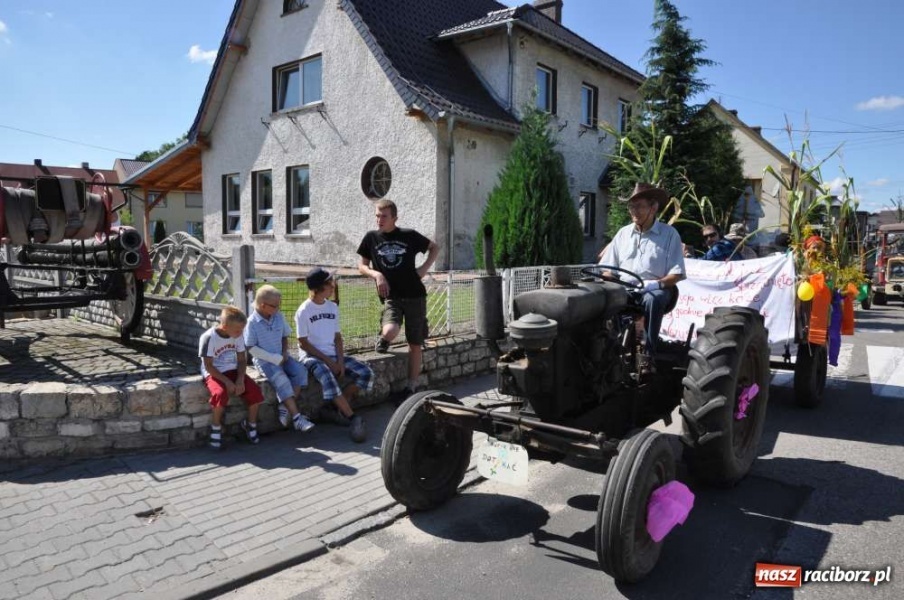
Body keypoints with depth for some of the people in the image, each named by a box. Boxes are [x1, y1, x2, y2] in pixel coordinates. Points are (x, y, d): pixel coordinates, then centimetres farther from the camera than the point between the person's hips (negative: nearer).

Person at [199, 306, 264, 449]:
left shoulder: (238, 336, -3)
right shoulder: (209, 338, -18)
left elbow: (242, 360, 3)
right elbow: (208, 366, -16)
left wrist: (240, 380, -14)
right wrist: (227, 382, -23)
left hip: (233, 371, 5)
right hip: (214, 373, -4)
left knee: (255, 390, -18)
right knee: (221, 393, -35)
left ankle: (250, 424, 7)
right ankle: (216, 427, -9)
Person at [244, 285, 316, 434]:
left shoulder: (279, 317, 4)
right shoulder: (252, 322, -11)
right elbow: (251, 348, -12)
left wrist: (284, 353, -3)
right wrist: (274, 358, -17)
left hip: (281, 357, 6)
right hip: (264, 360, -6)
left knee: (300, 371, -19)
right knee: (282, 379, -29)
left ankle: (285, 409, -16)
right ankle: (297, 418, -29)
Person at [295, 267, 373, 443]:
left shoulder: (333, 307, 8)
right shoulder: (303, 311, -8)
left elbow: (337, 337, 10)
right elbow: (303, 343, -9)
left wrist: (340, 361, -6)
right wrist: (328, 361, -15)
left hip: (333, 355, 6)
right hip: (312, 356, -6)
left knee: (366, 374, -13)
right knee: (328, 377, -37)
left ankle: (337, 408, -3)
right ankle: (352, 417, -26)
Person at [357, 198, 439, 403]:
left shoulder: (409, 236, -1)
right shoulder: (371, 237, 1)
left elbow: (434, 247, 13)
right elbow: (362, 266, 8)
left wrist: (425, 268, -1)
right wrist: (376, 274, -11)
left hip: (414, 296, 1)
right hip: (391, 297, 0)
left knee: (415, 344, 6)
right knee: (389, 332, -28)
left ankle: (411, 387, 21)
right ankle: (383, 338, 9)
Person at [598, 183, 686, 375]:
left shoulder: (669, 234, 2)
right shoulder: (623, 233, 14)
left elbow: (676, 275, -4)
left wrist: (653, 284, -21)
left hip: (655, 290, -3)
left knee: (652, 300, -38)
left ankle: (647, 354, -30)